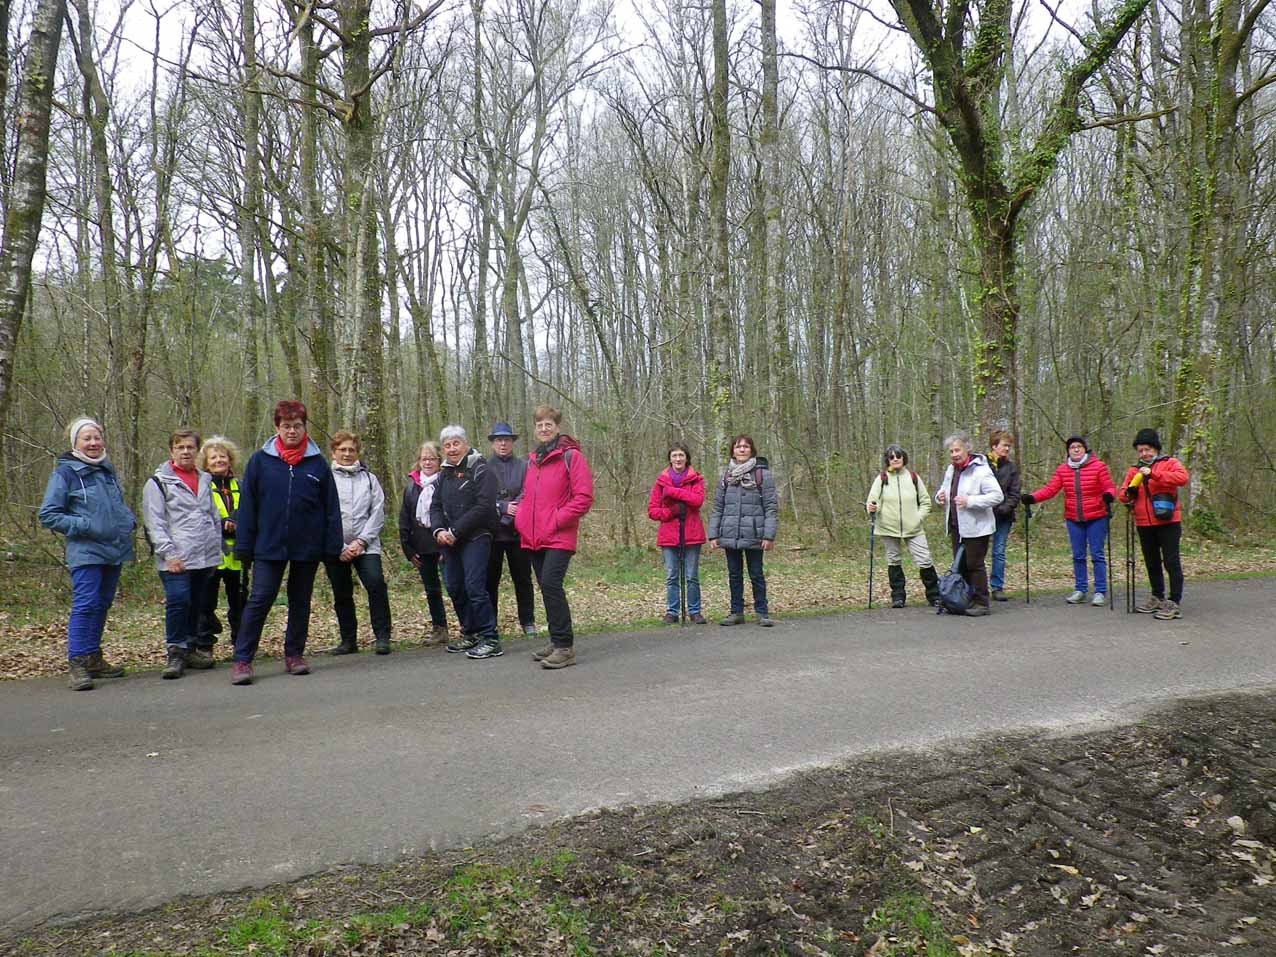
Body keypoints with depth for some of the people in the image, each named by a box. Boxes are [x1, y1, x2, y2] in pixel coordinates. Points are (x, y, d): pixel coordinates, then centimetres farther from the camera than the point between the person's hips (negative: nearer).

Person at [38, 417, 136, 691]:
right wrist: (84, 526, -16)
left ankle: (93, 658, 22)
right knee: (85, 605, -13)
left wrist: (129, 520, 8)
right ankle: (76, 664, -9)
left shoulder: (107, 469, 13)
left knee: (102, 604, 12)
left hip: (114, 549, 6)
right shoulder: (65, 472, -5)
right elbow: (48, 515, -6)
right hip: (86, 552, -6)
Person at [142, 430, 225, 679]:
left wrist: (216, 551, 15)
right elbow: (154, 523, -7)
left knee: (196, 605, 12)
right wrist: (168, 554, -14)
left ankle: (189, 649, 23)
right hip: (176, 560, -6)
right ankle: (174, 654, -2)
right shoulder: (158, 482, -1)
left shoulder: (205, 480, 17)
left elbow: (215, 517, 21)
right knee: (178, 602, -14)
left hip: (205, 557, 6)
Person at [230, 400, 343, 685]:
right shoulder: (260, 460, 0)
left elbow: (331, 507, 2)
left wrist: (332, 545, -2)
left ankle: (294, 655, 24)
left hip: (307, 546, 2)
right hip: (269, 545, -1)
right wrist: (244, 545, -3)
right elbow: (247, 505, 1)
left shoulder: (318, 463, 1)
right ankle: (242, 660, 2)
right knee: (259, 600, -4)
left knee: (300, 602, 11)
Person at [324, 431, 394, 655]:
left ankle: (382, 637, -14)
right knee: (342, 595, 8)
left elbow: (378, 513, 2)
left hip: (366, 546, 0)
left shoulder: (369, 478, 9)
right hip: (335, 550, 1)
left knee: (376, 582, -19)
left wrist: (361, 541, -9)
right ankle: (348, 640, 21)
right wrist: (339, 547, -9)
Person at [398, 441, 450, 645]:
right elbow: (404, 520, 11)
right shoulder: (411, 486, 10)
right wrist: (408, 550, 6)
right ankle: (439, 628, 23)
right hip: (422, 546, 5)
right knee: (431, 589, 13)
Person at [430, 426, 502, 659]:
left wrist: (455, 531, -15)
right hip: (449, 541, 8)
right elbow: (435, 506, 16)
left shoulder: (481, 471, -6)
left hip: (474, 538, -7)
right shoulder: (445, 474, 18)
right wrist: (439, 530, -5)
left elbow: (483, 507, -16)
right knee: (455, 588, 10)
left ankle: (490, 640, -9)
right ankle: (470, 634, 24)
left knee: (474, 587, -14)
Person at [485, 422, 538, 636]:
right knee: (490, 579, 6)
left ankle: (528, 621, 18)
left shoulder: (524, 466, 5)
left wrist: (507, 511, -18)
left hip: (517, 531, 0)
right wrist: (504, 507, -17)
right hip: (491, 531, 0)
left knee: (522, 578, 7)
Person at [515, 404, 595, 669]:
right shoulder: (532, 460, 17)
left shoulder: (571, 456, -4)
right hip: (533, 537, 7)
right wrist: (522, 518, 9)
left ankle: (565, 646, -13)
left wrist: (557, 520, -14)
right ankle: (557, 641, 22)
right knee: (547, 587, 11)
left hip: (559, 536, -7)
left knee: (551, 584, -18)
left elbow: (584, 497, -10)